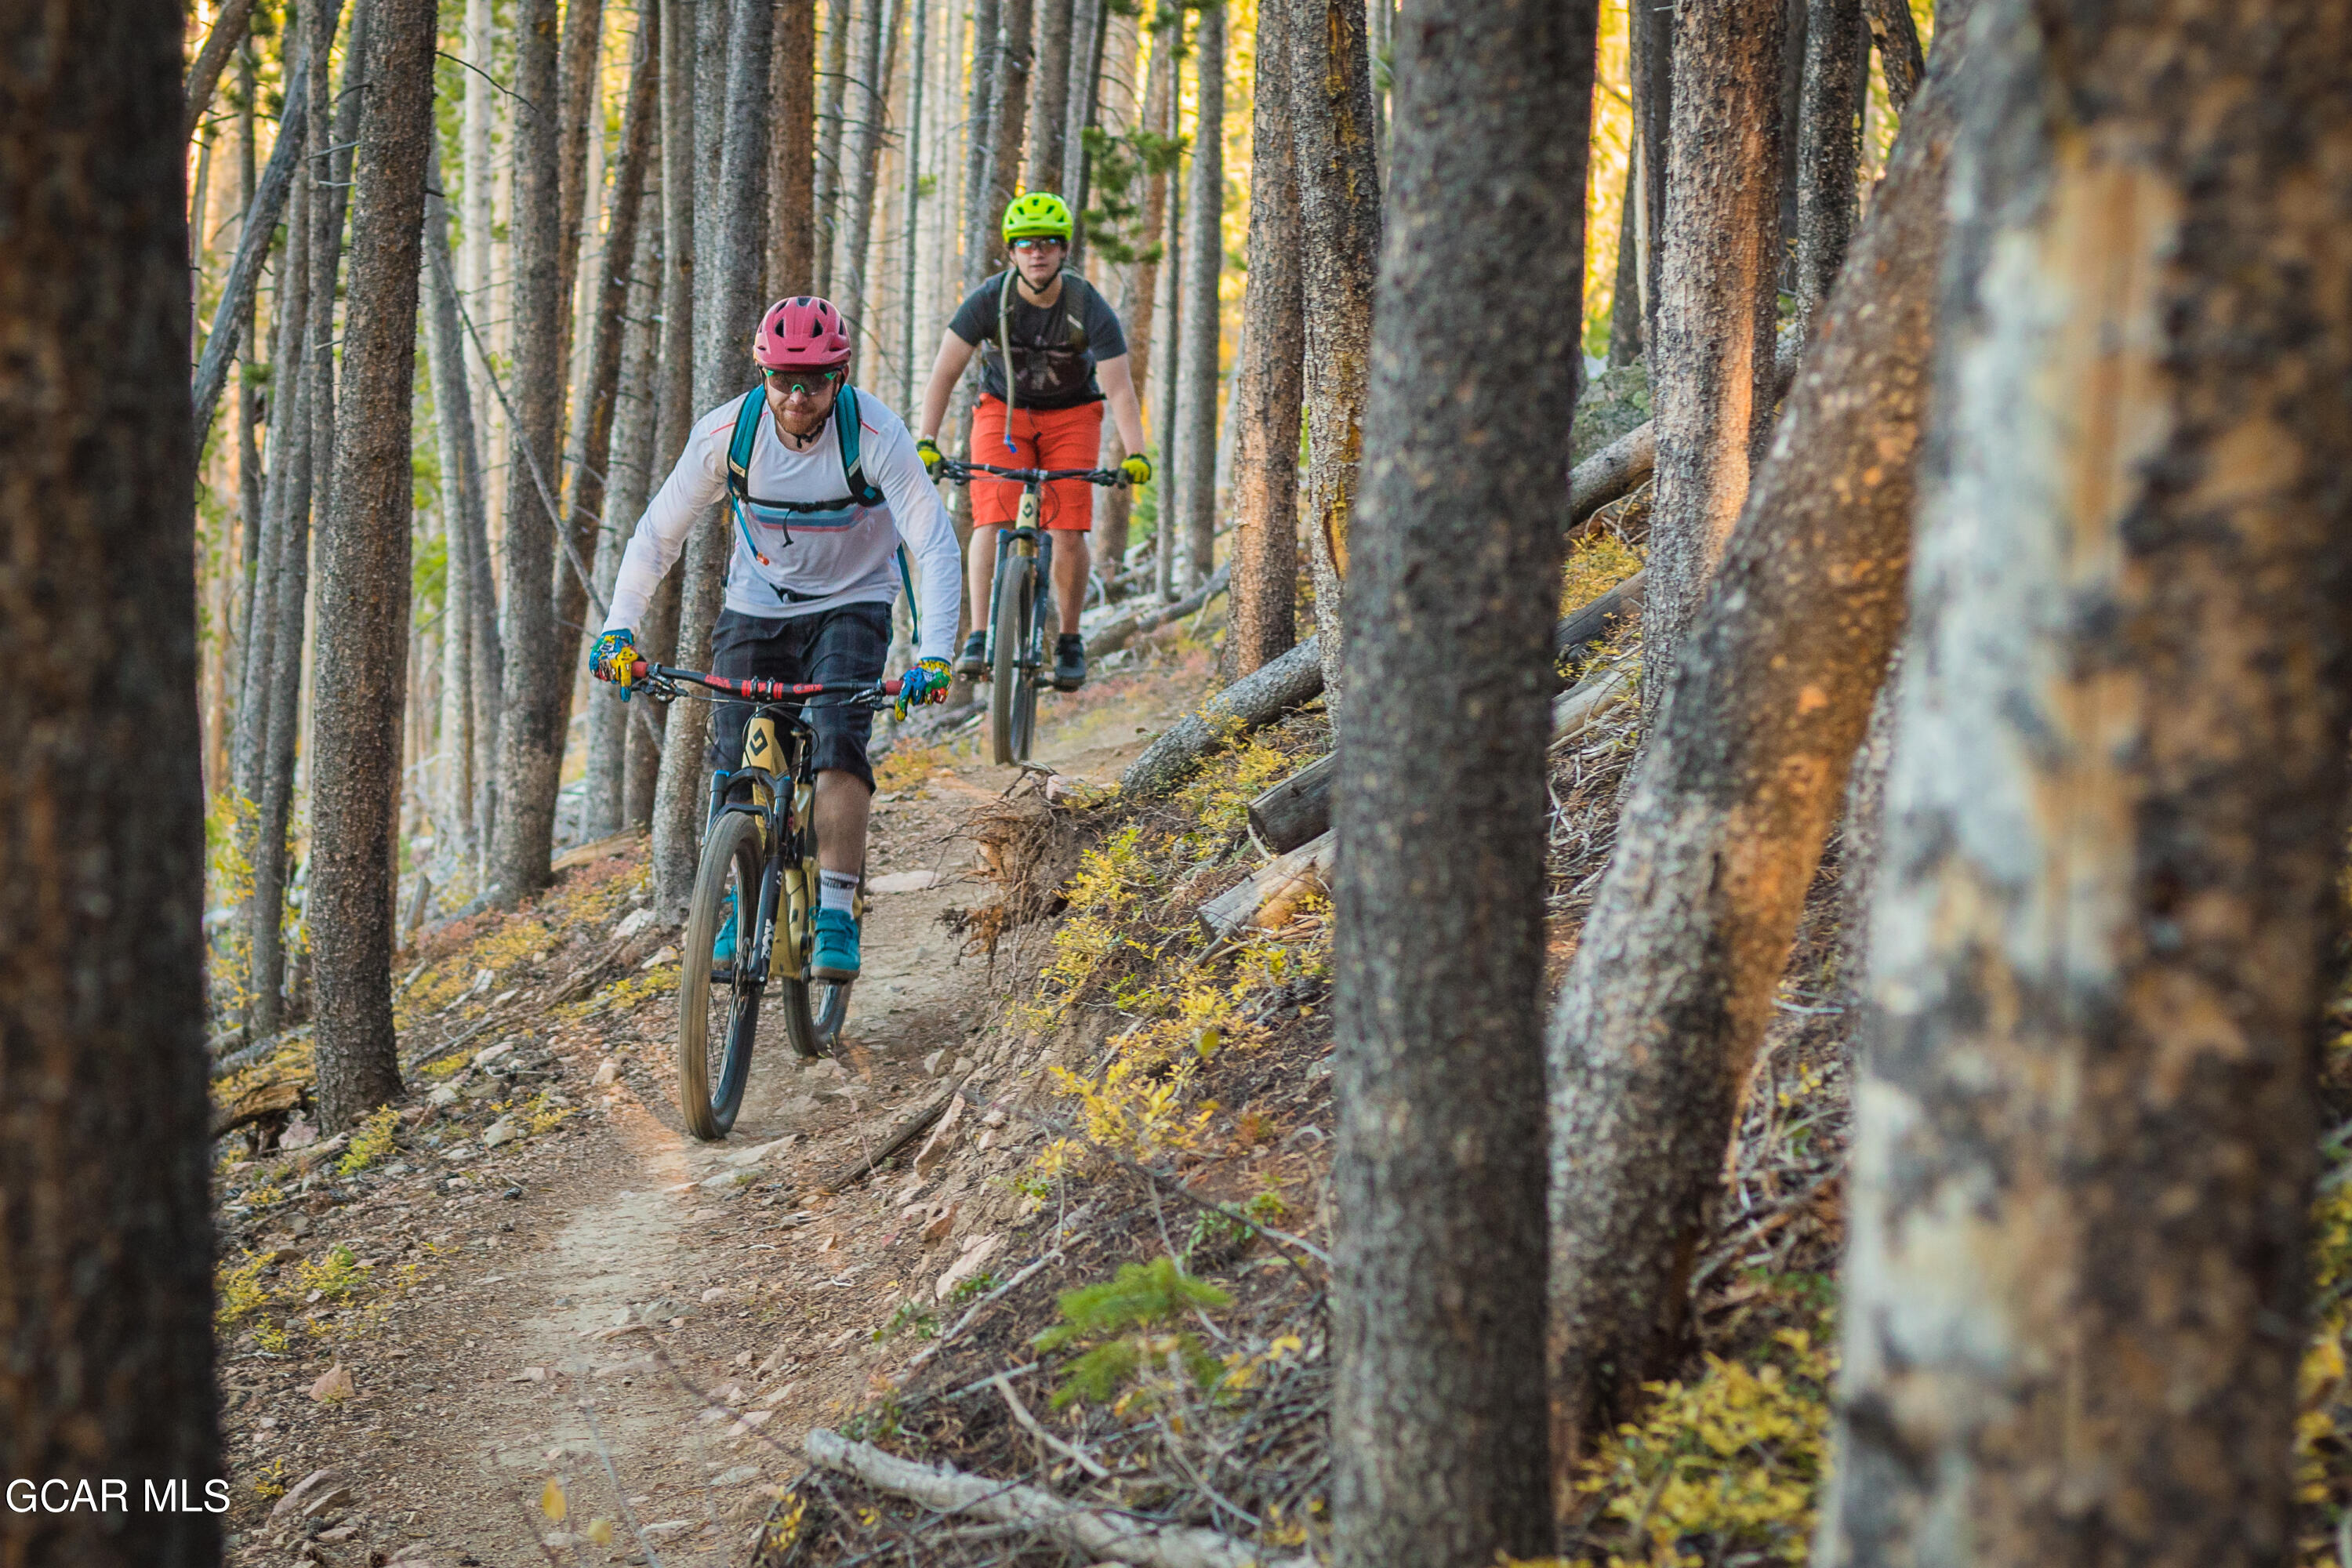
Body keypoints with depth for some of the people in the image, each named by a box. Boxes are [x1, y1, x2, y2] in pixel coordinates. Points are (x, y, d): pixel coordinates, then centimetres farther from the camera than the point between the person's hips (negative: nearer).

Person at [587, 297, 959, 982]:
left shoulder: (875, 434, -25)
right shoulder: (727, 431, -19)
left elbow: (936, 547, -28)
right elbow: (658, 534, -10)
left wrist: (934, 654, -40)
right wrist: (619, 628, -22)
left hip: (851, 606, -2)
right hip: (757, 608, 2)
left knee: (837, 739, -25)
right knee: (736, 763, -5)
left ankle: (836, 915, -20)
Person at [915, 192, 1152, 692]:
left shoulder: (1091, 309, -22)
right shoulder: (989, 300, -20)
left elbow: (1119, 388, -26)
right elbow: (945, 372, -20)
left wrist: (1135, 453, -40)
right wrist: (927, 441, -31)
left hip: (1071, 415, 0)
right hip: (1003, 409, 0)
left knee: (1068, 532, -13)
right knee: (992, 522, -19)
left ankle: (1070, 641, 5)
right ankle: (979, 638, -18)